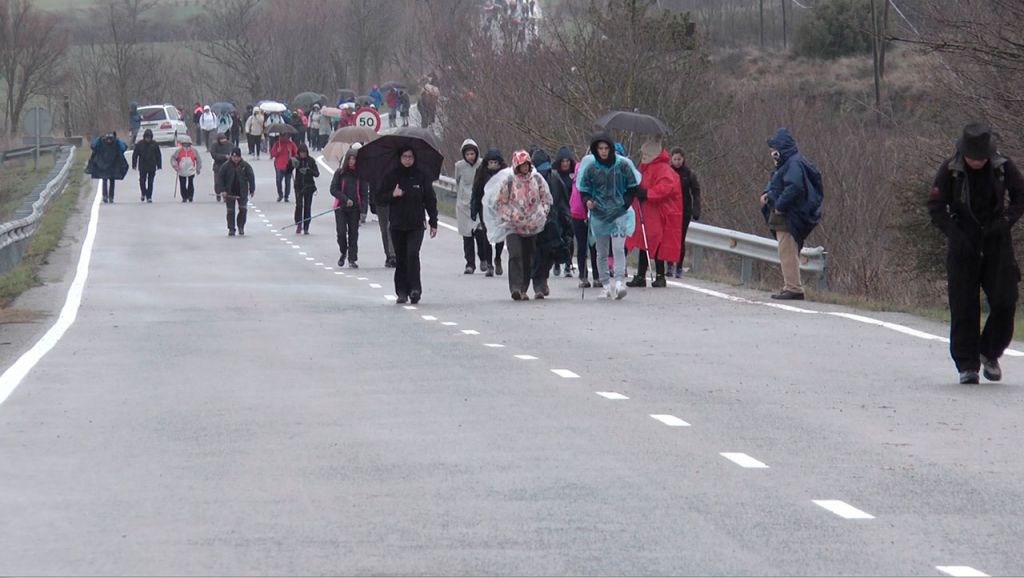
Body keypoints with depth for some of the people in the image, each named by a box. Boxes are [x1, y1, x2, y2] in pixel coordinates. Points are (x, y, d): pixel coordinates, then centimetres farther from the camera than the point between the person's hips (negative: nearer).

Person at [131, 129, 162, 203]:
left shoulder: (154, 144, 0)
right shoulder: (140, 144, -2)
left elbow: (158, 155, 7)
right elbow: (135, 155, 3)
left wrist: (159, 165, 5)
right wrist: (134, 165, 0)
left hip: (152, 167, 0)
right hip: (142, 167, 0)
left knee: (150, 182, 0)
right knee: (142, 181, -1)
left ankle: (149, 197, 6)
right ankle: (144, 194, 22)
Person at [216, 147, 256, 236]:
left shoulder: (245, 166, -3)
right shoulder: (226, 166, -6)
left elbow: (251, 178, 4)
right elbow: (219, 178, -3)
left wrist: (252, 190, 4)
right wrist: (222, 190, -10)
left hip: (242, 192, 0)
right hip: (229, 193, 0)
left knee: (243, 209, -6)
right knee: (230, 211, 2)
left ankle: (241, 226, 14)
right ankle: (231, 229, 10)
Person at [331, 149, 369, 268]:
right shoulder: (340, 173, 1)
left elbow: (365, 193, 2)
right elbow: (333, 189, -1)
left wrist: (363, 210, -7)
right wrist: (346, 199, -14)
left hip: (355, 209, 0)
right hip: (341, 208, 0)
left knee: (353, 233, 0)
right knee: (341, 232, -9)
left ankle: (352, 259, 6)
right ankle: (343, 253, 16)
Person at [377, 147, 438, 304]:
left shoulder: (421, 177, 4)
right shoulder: (391, 177, 6)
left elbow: (430, 200, 8)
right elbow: (379, 199, 5)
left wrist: (433, 223, 5)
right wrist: (392, 195, -15)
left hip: (416, 226, -2)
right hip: (397, 226, 2)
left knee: (412, 254, -18)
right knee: (400, 259, 5)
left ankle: (415, 289, -19)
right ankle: (402, 292, 12)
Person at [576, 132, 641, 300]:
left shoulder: (622, 165, -6)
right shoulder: (590, 167, -4)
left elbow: (633, 187, 6)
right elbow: (584, 189, 5)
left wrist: (625, 203, -3)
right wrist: (588, 201, -15)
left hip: (619, 214, -2)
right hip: (598, 215, 2)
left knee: (618, 249, -16)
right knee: (602, 252, 9)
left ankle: (619, 281, -20)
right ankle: (606, 284, 19)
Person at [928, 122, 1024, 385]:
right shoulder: (950, 170, -8)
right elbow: (936, 207, -5)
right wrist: (955, 235, -18)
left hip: (997, 244, 1)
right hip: (963, 244, -1)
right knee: (963, 308, -5)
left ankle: (990, 354, 16)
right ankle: (967, 365, 1)